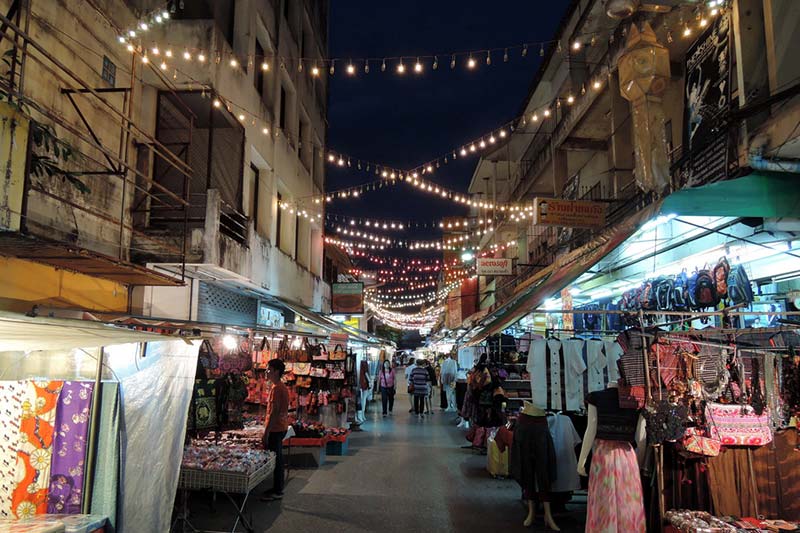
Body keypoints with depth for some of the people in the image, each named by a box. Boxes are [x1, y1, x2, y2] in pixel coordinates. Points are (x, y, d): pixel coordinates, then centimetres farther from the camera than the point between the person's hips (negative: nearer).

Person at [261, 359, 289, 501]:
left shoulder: (276, 389, -17)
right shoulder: (283, 387, 13)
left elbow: (274, 412, -21)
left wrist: (266, 432, -19)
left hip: (275, 429, -10)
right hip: (281, 427, 10)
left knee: (275, 459, -3)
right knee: (278, 458, 16)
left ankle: (277, 491, 3)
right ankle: (278, 488, 24)